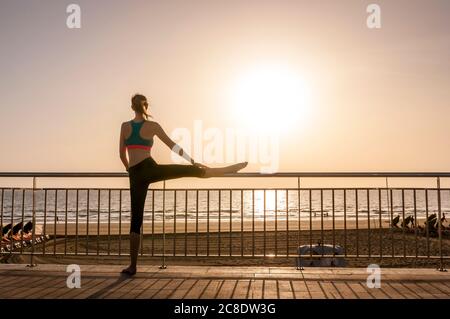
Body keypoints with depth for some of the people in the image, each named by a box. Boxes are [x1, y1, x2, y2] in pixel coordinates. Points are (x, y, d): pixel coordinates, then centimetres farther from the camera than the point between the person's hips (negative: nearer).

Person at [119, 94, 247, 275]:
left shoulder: (125, 126, 8)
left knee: (136, 220, 5)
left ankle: (132, 266, 6)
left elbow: (122, 154, 11)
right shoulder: (153, 126, 3)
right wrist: (193, 161, 14)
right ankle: (232, 168, 11)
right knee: (194, 171, 6)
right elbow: (173, 146, 6)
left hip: (135, 176, 2)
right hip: (149, 169, -2)